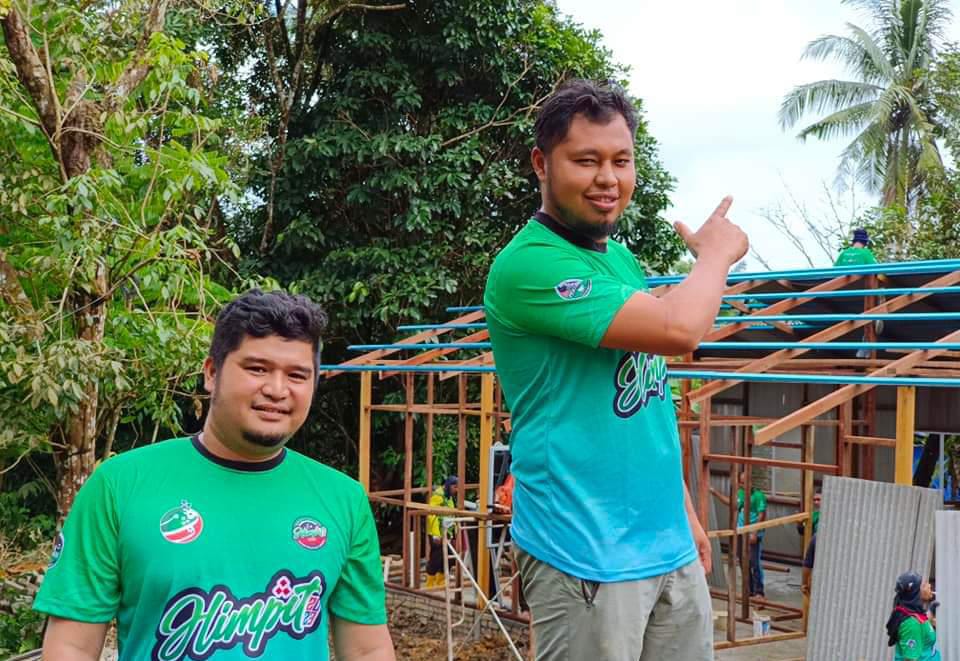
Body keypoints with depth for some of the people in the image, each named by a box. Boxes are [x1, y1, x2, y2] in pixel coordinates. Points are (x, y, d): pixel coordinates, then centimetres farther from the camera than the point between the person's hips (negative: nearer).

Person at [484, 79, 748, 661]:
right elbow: (678, 328, -24)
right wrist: (716, 252, -6)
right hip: (587, 558, -8)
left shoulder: (623, 260, 12)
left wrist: (684, 508, 18)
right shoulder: (527, 265, -17)